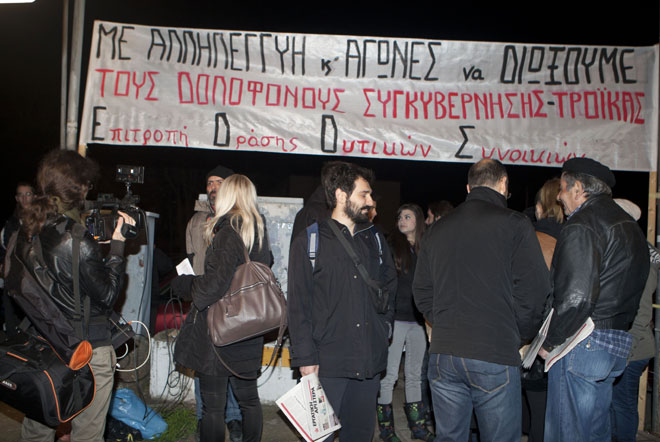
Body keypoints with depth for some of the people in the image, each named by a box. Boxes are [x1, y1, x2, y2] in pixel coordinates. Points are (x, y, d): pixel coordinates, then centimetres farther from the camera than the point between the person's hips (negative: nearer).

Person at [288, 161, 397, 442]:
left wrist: (385, 323, 9)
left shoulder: (375, 240, 12)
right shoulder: (309, 241, -3)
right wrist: (305, 358, -10)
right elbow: (298, 305, -5)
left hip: (370, 361, 5)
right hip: (327, 363, -4)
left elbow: (390, 285, 23)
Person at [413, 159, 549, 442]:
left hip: (443, 354, 5)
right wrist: (519, 337, 8)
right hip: (495, 355, -4)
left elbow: (422, 291, 15)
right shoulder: (514, 225, -3)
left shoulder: (437, 229, 13)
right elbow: (533, 291, -7)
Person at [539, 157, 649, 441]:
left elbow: (576, 297, -23)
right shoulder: (629, 225, 17)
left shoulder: (581, 226, -15)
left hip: (582, 344, -10)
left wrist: (550, 343, -12)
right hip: (618, 344, 10)